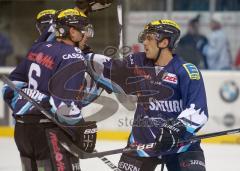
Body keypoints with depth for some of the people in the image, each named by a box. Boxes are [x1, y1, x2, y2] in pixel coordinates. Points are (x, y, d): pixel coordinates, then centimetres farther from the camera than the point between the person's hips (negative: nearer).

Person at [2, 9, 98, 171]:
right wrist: (82, 128, -19)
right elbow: (64, 99, -23)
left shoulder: (39, 48, 12)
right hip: (48, 131, -9)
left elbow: (15, 81, 18)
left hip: (22, 127, 9)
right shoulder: (72, 57, -13)